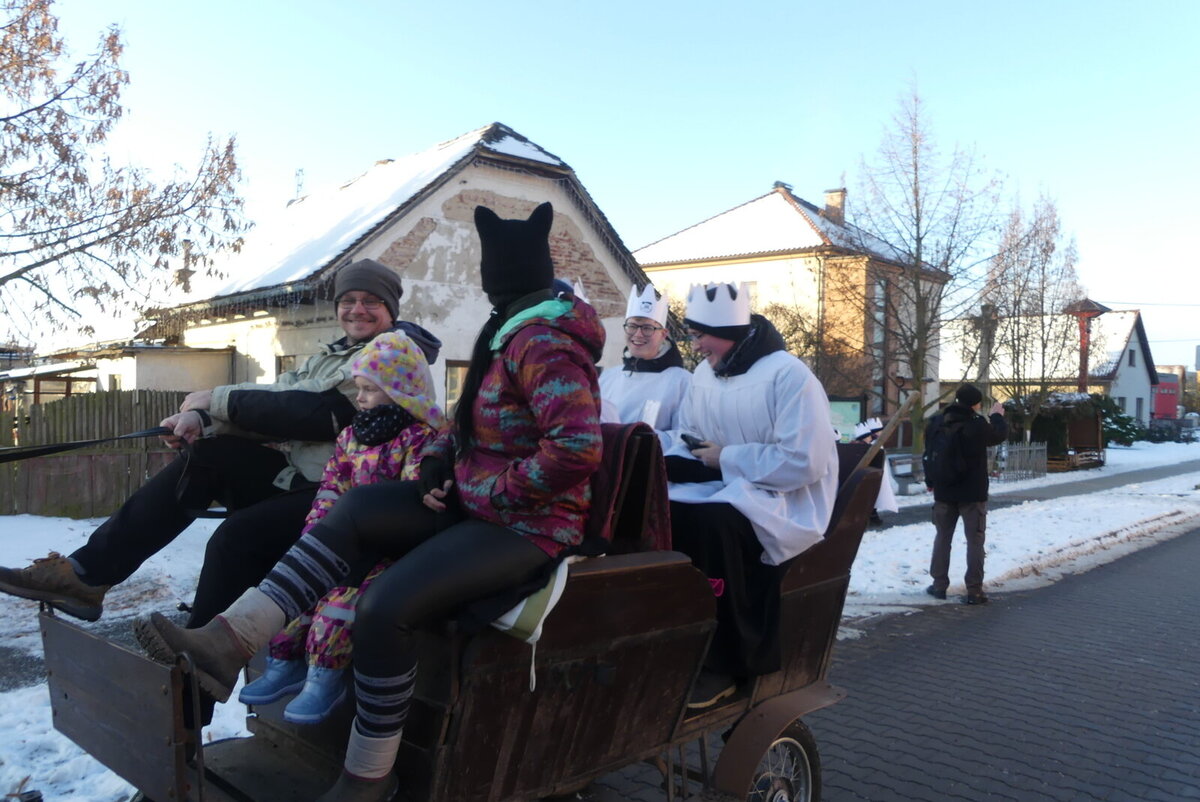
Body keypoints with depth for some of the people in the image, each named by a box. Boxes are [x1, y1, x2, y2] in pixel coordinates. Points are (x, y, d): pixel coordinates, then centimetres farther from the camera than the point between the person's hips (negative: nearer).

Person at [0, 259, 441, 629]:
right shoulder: (331, 356, 20)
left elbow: (317, 412, -20)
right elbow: (274, 401, 8)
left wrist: (218, 399, -12)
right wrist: (203, 420, -12)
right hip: (298, 476, 8)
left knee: (238, 536, -27)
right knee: (205, 455, -5)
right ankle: (86, 573, -4)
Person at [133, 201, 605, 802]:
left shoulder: (543, 345, -18)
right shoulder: (512, 334, 13)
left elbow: (578, 449, -30)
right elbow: (473, 422, 22)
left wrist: (495, 490, -18)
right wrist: (439, 458, 1)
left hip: (527, 525, -10)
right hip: (472, 502, 10)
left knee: (385, 605, -25)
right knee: (350, 511, -1)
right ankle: (228, 641, -7)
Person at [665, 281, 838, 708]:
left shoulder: (788, 375, -16)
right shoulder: (705, 374, 8)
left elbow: (804, 462, -23)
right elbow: (688, 442, 13)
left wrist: (726, 458, -17)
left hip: (785, 501, -7)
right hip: (726, 490, 7)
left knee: (711, 522, -36)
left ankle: (723, 662, -21)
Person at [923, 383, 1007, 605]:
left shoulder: (935, 423, -1)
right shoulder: (977, 425, -17)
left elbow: (928, 455, 8)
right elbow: (999, 435, 4)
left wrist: (932, 481, 19)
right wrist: (997, 416, 22)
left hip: (943, 491, 4)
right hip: (972, 493, -4)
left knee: (942, 537, 14)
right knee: (975, 541, 3)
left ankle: (939, 585, 16)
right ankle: (974, 590, 2)